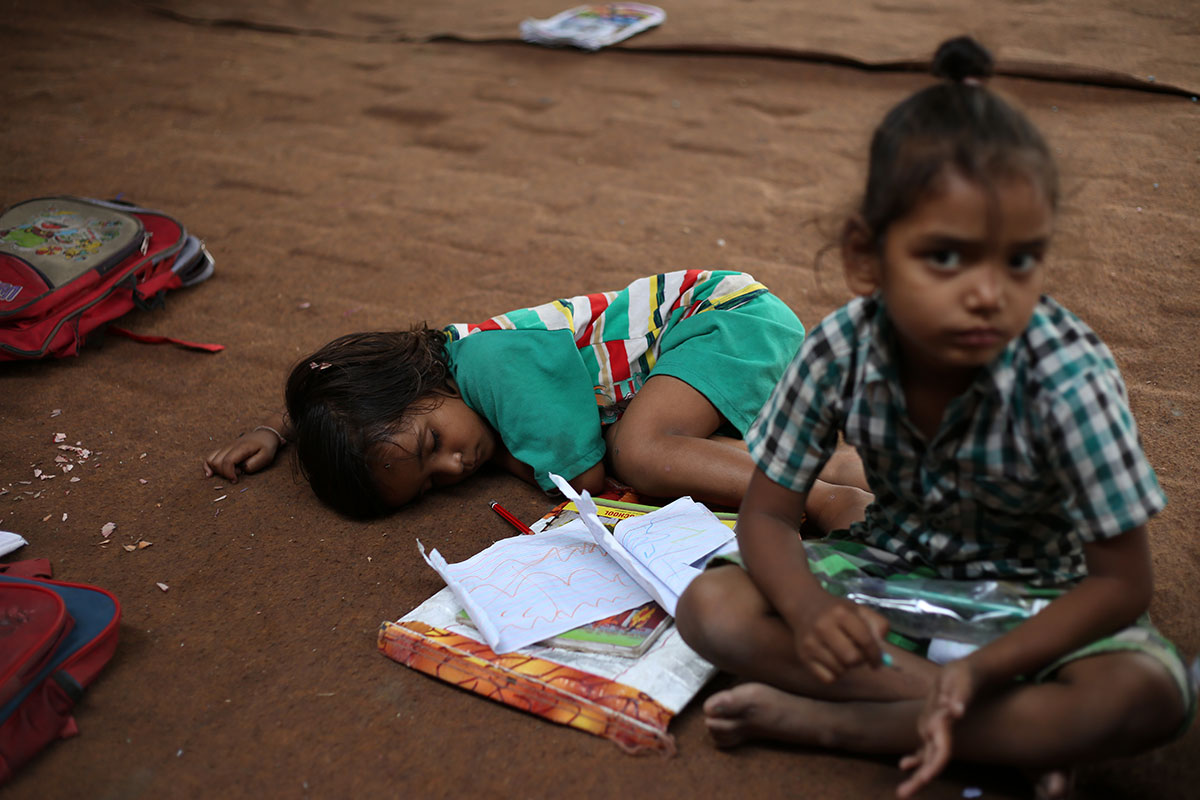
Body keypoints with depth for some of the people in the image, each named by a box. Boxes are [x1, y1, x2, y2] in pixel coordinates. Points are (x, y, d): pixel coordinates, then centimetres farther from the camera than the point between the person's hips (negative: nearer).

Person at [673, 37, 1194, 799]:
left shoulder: (1070, 379, -28)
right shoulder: (842, 348, -22)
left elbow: (1121, 581, -21)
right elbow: (768, 516, -12)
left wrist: (980, 670, -34)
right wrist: (809, 609, -35)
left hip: (1035, 597, -2)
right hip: (886, 566, 2)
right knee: (711, 607, -21)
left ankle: (820, 719, -26)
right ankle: (1016, 731, -20)